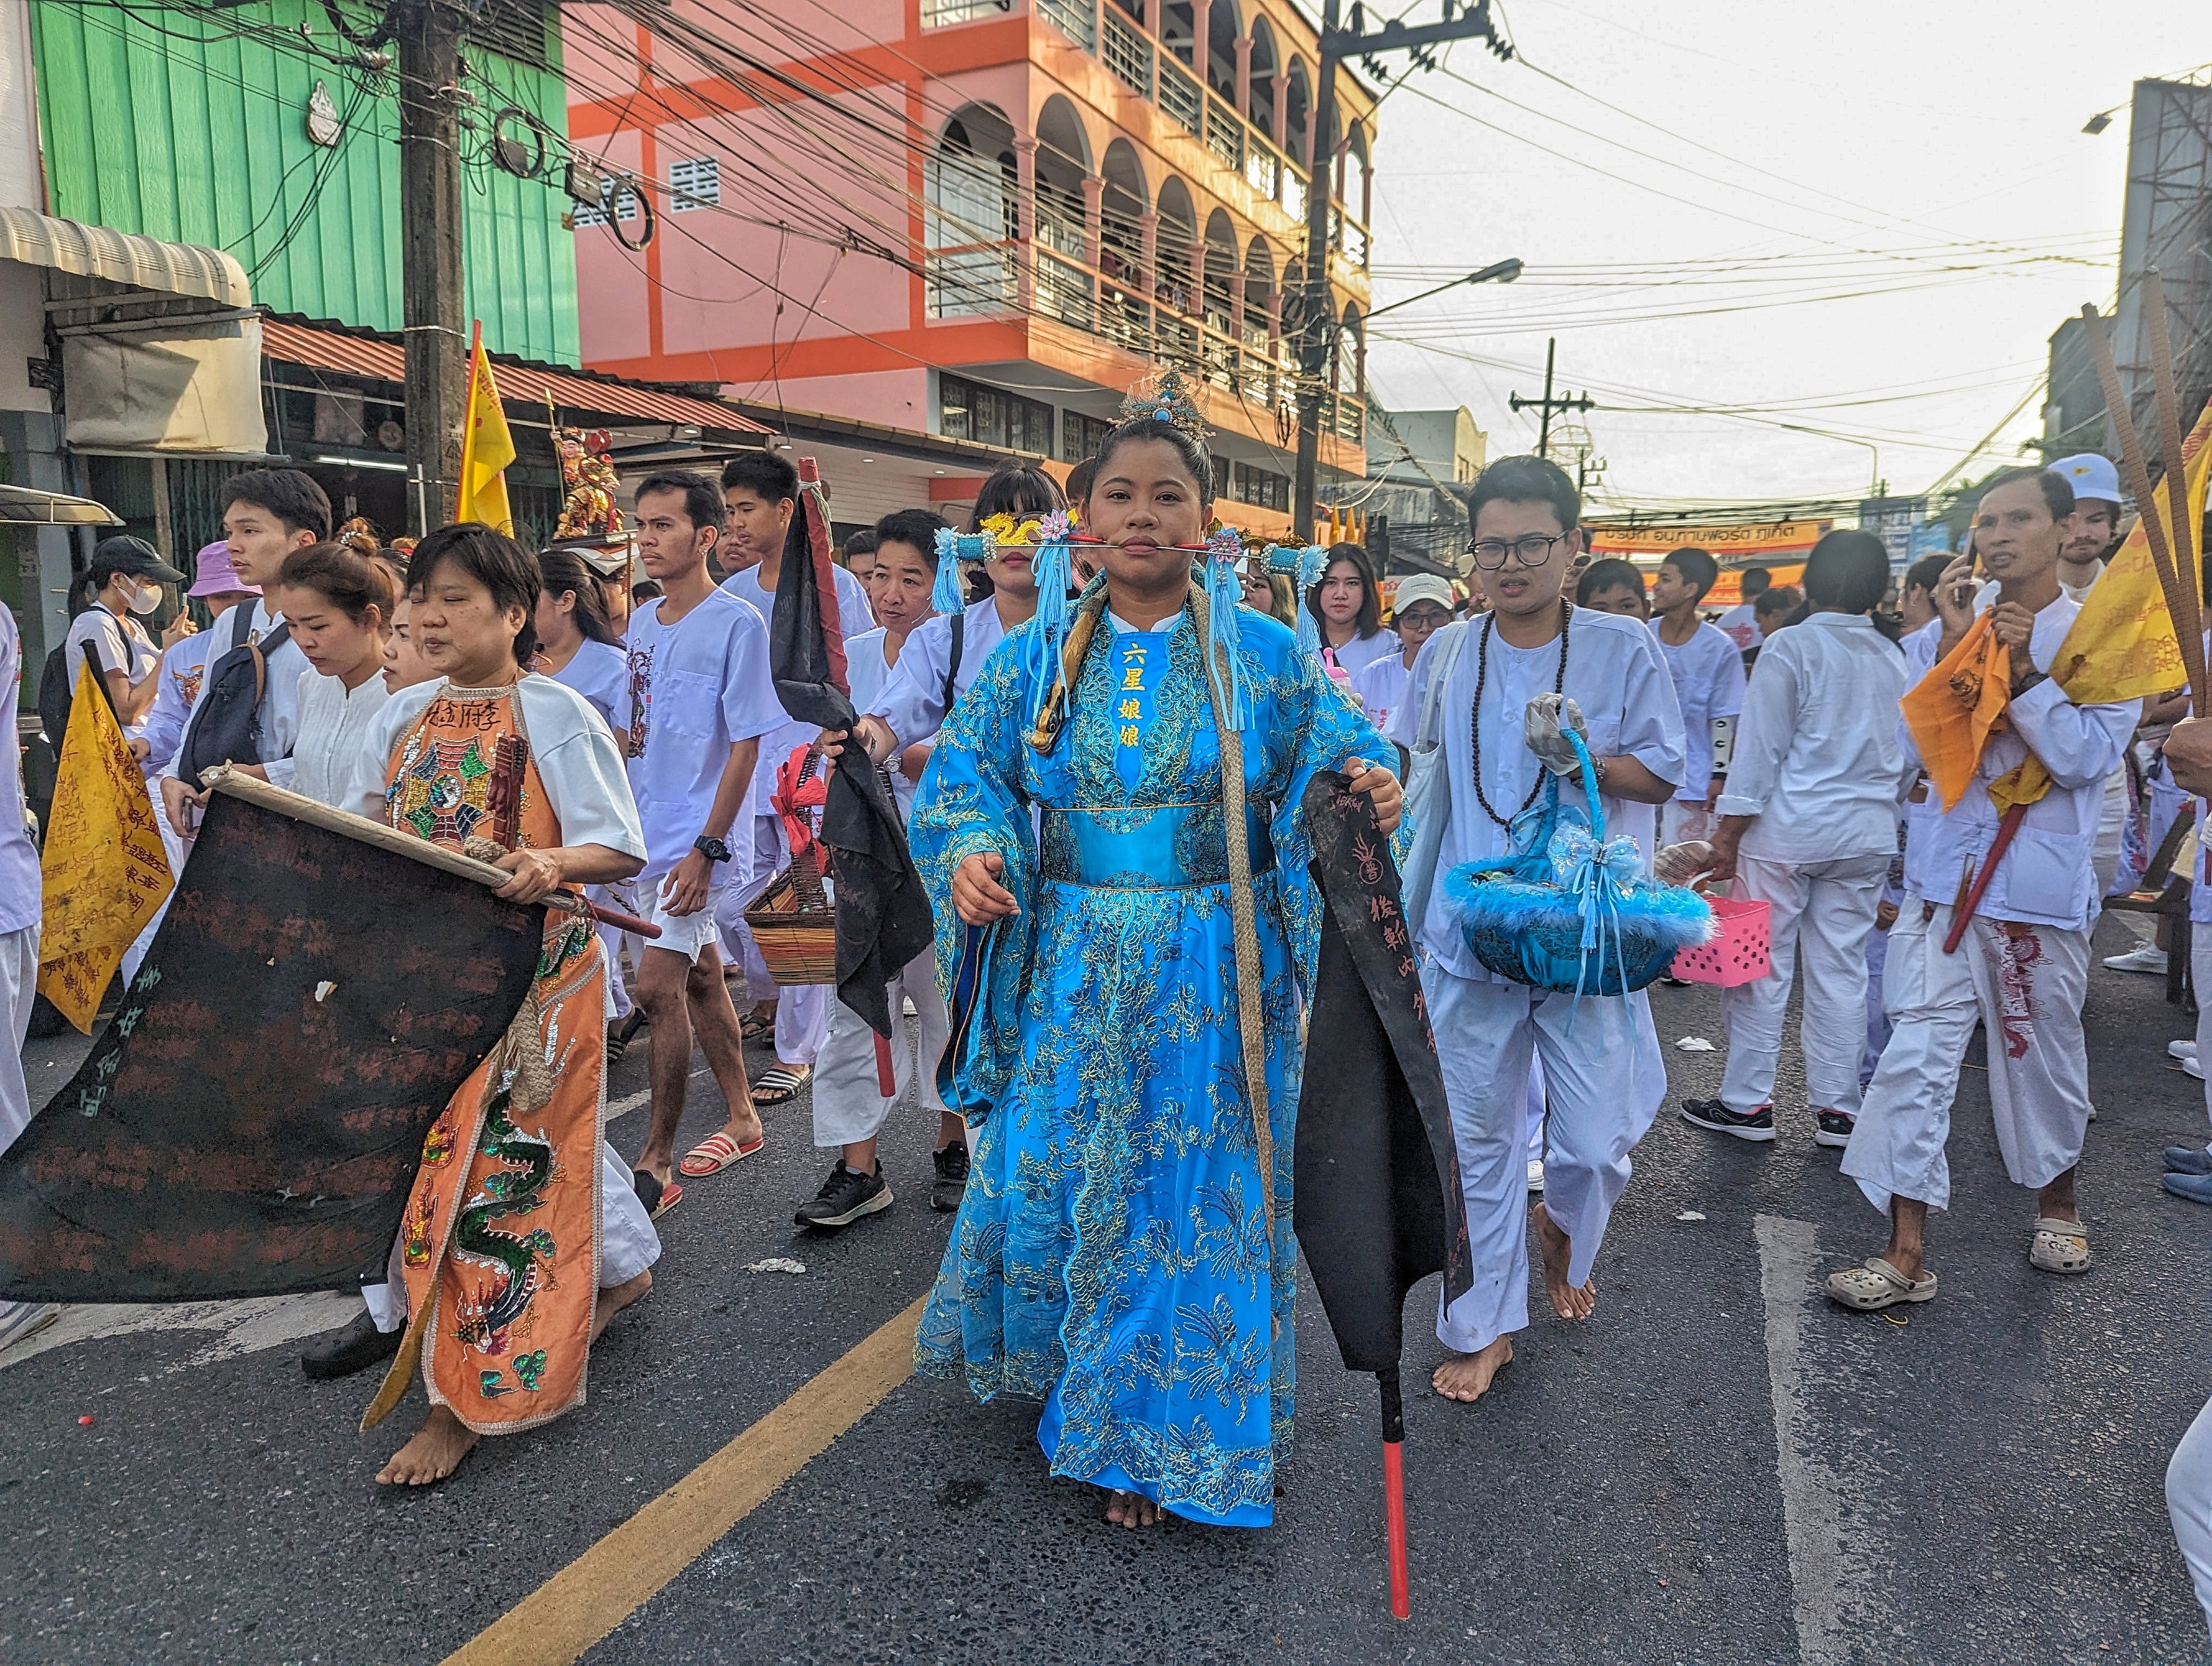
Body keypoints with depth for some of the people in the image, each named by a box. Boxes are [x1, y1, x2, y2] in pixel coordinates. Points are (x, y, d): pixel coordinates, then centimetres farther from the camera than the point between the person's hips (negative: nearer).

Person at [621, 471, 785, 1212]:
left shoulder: (739, 624, -11)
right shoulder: (643, 620, 10)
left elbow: (745, 746, -14)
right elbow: (635, 732, 16)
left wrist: (707, 848, -18)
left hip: (695, 842, -7)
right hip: (644, 836, 7)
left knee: (657, 987, -10)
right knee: (700, 979, 15)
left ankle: (656, 1162, 2)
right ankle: (742, 1121, 30)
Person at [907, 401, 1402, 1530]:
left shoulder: (1265, 657, 0)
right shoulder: (1034, 660, 5)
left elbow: (1335, 764, 0)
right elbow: (966, 776, 5)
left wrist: (1371, 794, -23)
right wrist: (969, 854, -16)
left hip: (1209, 980, -2)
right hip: (1069, 974, 2)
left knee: (1190, 1195, 5)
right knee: (1043, 1179, 10)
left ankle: (1153, 1440, 27)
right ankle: (1062, 1382, 40)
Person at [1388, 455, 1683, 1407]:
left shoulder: (1623, 648, -1)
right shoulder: (1445, 656, 5)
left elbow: (1665, 775, 2)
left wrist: (1580, 759, -17)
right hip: (1467, 933, 2)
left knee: (1597, 1140, 2)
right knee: (1479, 1137, 9)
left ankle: (1563, 1233, 39)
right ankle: (1487, 1325, 25)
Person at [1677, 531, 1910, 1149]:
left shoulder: (1791, 648, -9)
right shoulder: (1894, 660, 9)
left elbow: (1760, 751, -12)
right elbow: (1909, 759, 15)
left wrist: (1728, 834, -9)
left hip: (1786, 832, -5)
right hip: (1866, 836, 5)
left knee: (1761, 968, 3)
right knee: (1842, 971, 10)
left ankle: (1747, 1102, 9)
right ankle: (1837, 1108, 16)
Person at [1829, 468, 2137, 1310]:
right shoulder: (1940, 634, 5)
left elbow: (2087, 759, -11)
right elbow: (1916, 747, -5)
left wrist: (2023, 669, -18)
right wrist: (1953, 642, -11)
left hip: (2040, 890, -1)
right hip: (1943, 882, 1)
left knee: (2043, 1058, 13)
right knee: (1915, 1060, -5)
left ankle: (2057, 1201, 41)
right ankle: (1906, 1255, -1)